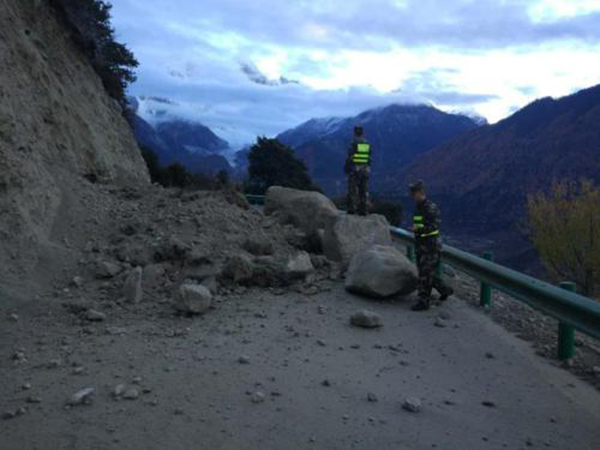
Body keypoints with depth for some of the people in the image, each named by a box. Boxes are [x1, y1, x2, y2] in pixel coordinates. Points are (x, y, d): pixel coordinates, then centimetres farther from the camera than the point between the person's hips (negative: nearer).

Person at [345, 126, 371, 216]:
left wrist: (347, 168, -1)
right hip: (365, 170, 4)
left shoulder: (353, 144, -9)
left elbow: (349, 158, -11)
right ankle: (363, 210, 5)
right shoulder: (368, 145, 6)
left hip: (354, 169, -4)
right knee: (364, 190, 6)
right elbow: (369, 159, 9)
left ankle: (352, 209, -4)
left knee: (353, 190, 0)